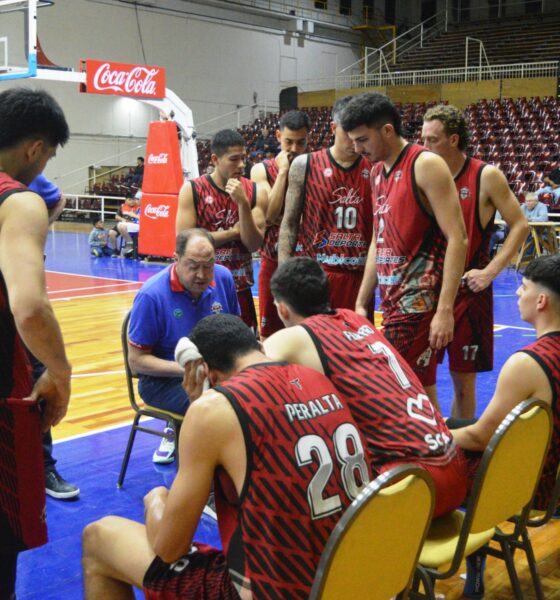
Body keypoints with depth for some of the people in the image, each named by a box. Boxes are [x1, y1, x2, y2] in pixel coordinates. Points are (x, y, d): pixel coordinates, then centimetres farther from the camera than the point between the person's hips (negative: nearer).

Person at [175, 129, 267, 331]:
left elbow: (253, 244, -7)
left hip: (240, 287, 3)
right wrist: (233, 232, -10)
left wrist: (243, 203, -19)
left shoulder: (255, 192, 0)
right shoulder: (192, 190, -7)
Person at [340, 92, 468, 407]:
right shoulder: (378, 172, 14)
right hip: (392, 302, 8)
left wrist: (445, 309, -22)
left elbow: (457, 239, -16)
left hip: (419, 302, -8)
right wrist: (362, 302, 16)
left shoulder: (426, 165, -11)